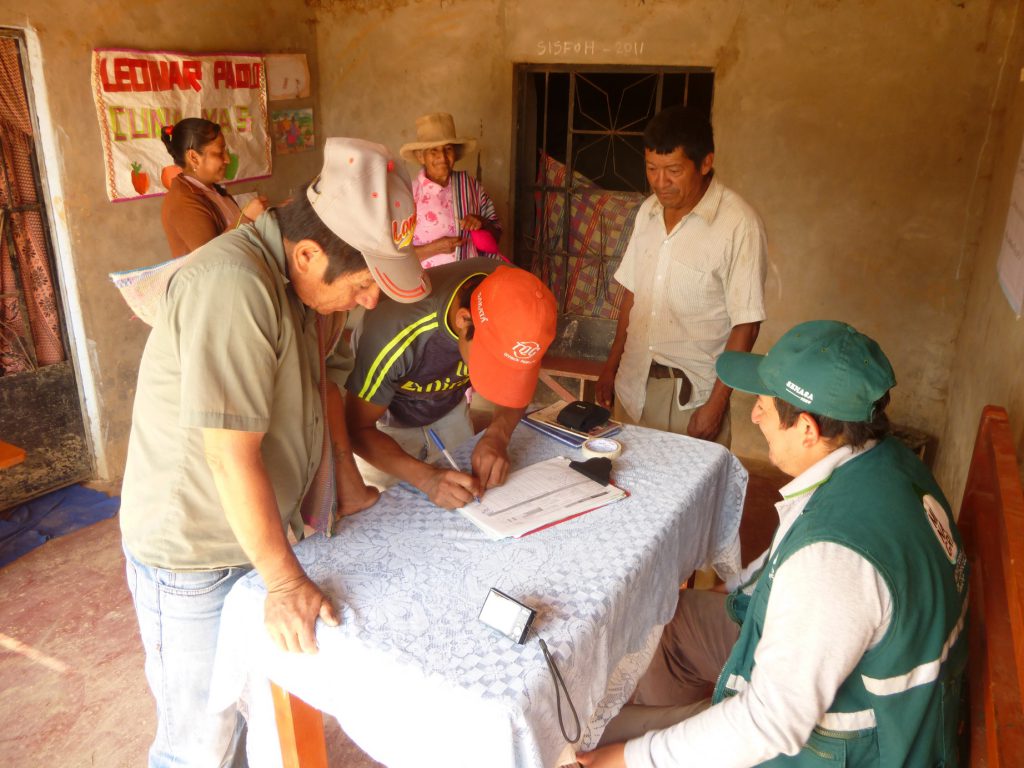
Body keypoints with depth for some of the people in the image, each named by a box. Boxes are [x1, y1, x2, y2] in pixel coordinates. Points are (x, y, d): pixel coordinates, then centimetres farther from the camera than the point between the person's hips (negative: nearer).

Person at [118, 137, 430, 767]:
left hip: (263, 528, 7)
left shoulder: (315, 279, -3)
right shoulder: (231, 287, -31)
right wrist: (284, 582, -20)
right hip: (193, 554, -7)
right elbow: (232, 452, -29)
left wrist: (349, 488, 14)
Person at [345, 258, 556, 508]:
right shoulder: (397, 335, -41)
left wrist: (498, 434, -34)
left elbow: (518, 377, -13)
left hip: (450, 409, 4)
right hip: (384, 424, -3)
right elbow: (357, 429, -28)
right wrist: (426, 478, -44)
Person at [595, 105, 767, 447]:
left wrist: (716, 405, -15)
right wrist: (611, 365, 12)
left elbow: (746, 325, -15)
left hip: (692, 393, -5)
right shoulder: (648, 211, 3)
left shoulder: (739, 225, -17)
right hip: (634, 382, 5)